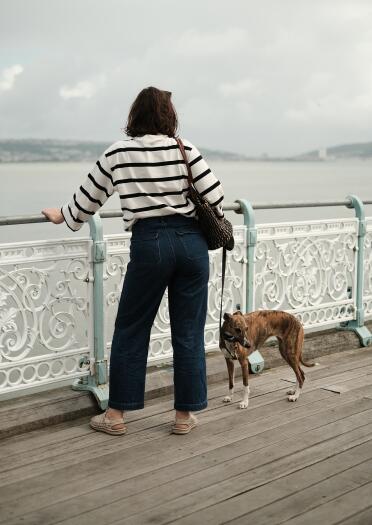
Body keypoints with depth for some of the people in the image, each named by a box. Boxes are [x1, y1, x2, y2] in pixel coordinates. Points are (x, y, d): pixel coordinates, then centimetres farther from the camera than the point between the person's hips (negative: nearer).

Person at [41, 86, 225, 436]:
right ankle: (185, 415, 17)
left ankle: (116, 415, 18)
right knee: (188, 332, 9)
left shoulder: (118, 153, 3)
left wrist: (64, 216, 33)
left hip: (149, 243, -1)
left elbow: (89, 197, 14)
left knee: (131, 329, 11)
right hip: (190, 240, 1)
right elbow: (214, 195, -1)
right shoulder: (183, 148, 1)